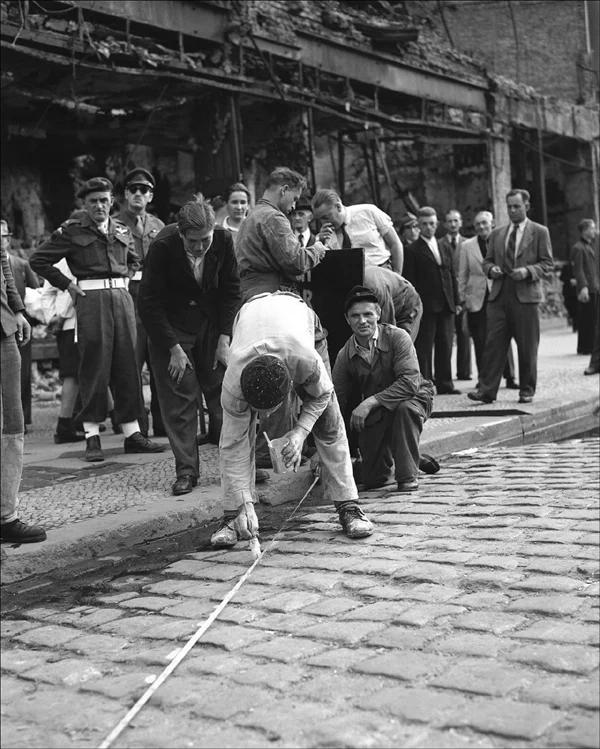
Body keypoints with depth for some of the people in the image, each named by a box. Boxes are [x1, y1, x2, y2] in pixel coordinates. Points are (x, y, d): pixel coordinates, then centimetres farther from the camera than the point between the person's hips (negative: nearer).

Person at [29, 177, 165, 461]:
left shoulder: (122, 231, 13)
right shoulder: (72, 231, 1)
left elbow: (134, 261, 31)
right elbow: (38, 260, 3)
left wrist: (126, 280, 14)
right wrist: (67, 284, -1)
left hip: (122, 297, 4)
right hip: (91, 300, -4)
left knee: (127, 365, 4)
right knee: (94, 365, -4)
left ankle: (132, 433, 10)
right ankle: (92, 437, 3)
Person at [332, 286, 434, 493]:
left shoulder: (397, 337, -20)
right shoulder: (345, 357, -10)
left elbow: (410, 382, -30)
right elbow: (336, 403, -5)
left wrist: (371, 401, -36)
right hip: (374, 417, 3)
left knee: (405, 408, -39)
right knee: (372, 480, -2)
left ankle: (408, 477, -21)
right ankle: (387, 463, 36)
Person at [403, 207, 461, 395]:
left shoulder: (445, 249, 19)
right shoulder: (412, 250, -1)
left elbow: (452, 277, 19)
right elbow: (410, 281, -6)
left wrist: (456, 301, 12)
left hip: (446, 306, 6)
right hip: (426, 306, -6)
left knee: (445, 347, 7)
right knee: (424, 348, -3)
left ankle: (445, 384, 13)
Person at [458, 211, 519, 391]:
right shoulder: (467, 246, 7)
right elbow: (462, 275, 8)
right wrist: (462, 298, 4)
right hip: (477, 299, 1)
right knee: (480, 341, 3)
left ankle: (510, 376, 9)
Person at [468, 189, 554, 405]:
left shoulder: (540, 232, 5)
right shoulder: (497, 234, 16)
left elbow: (548, 263, 1)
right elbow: (487, 261, 20)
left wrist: (528, 271, -15)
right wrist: (491, 269, -3)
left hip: (526, 296, -3)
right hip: (499, 295, 3)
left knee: (527, 347, 3)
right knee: (494, 344, -3)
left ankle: (527, 391, 13)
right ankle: (487, 389, -4)